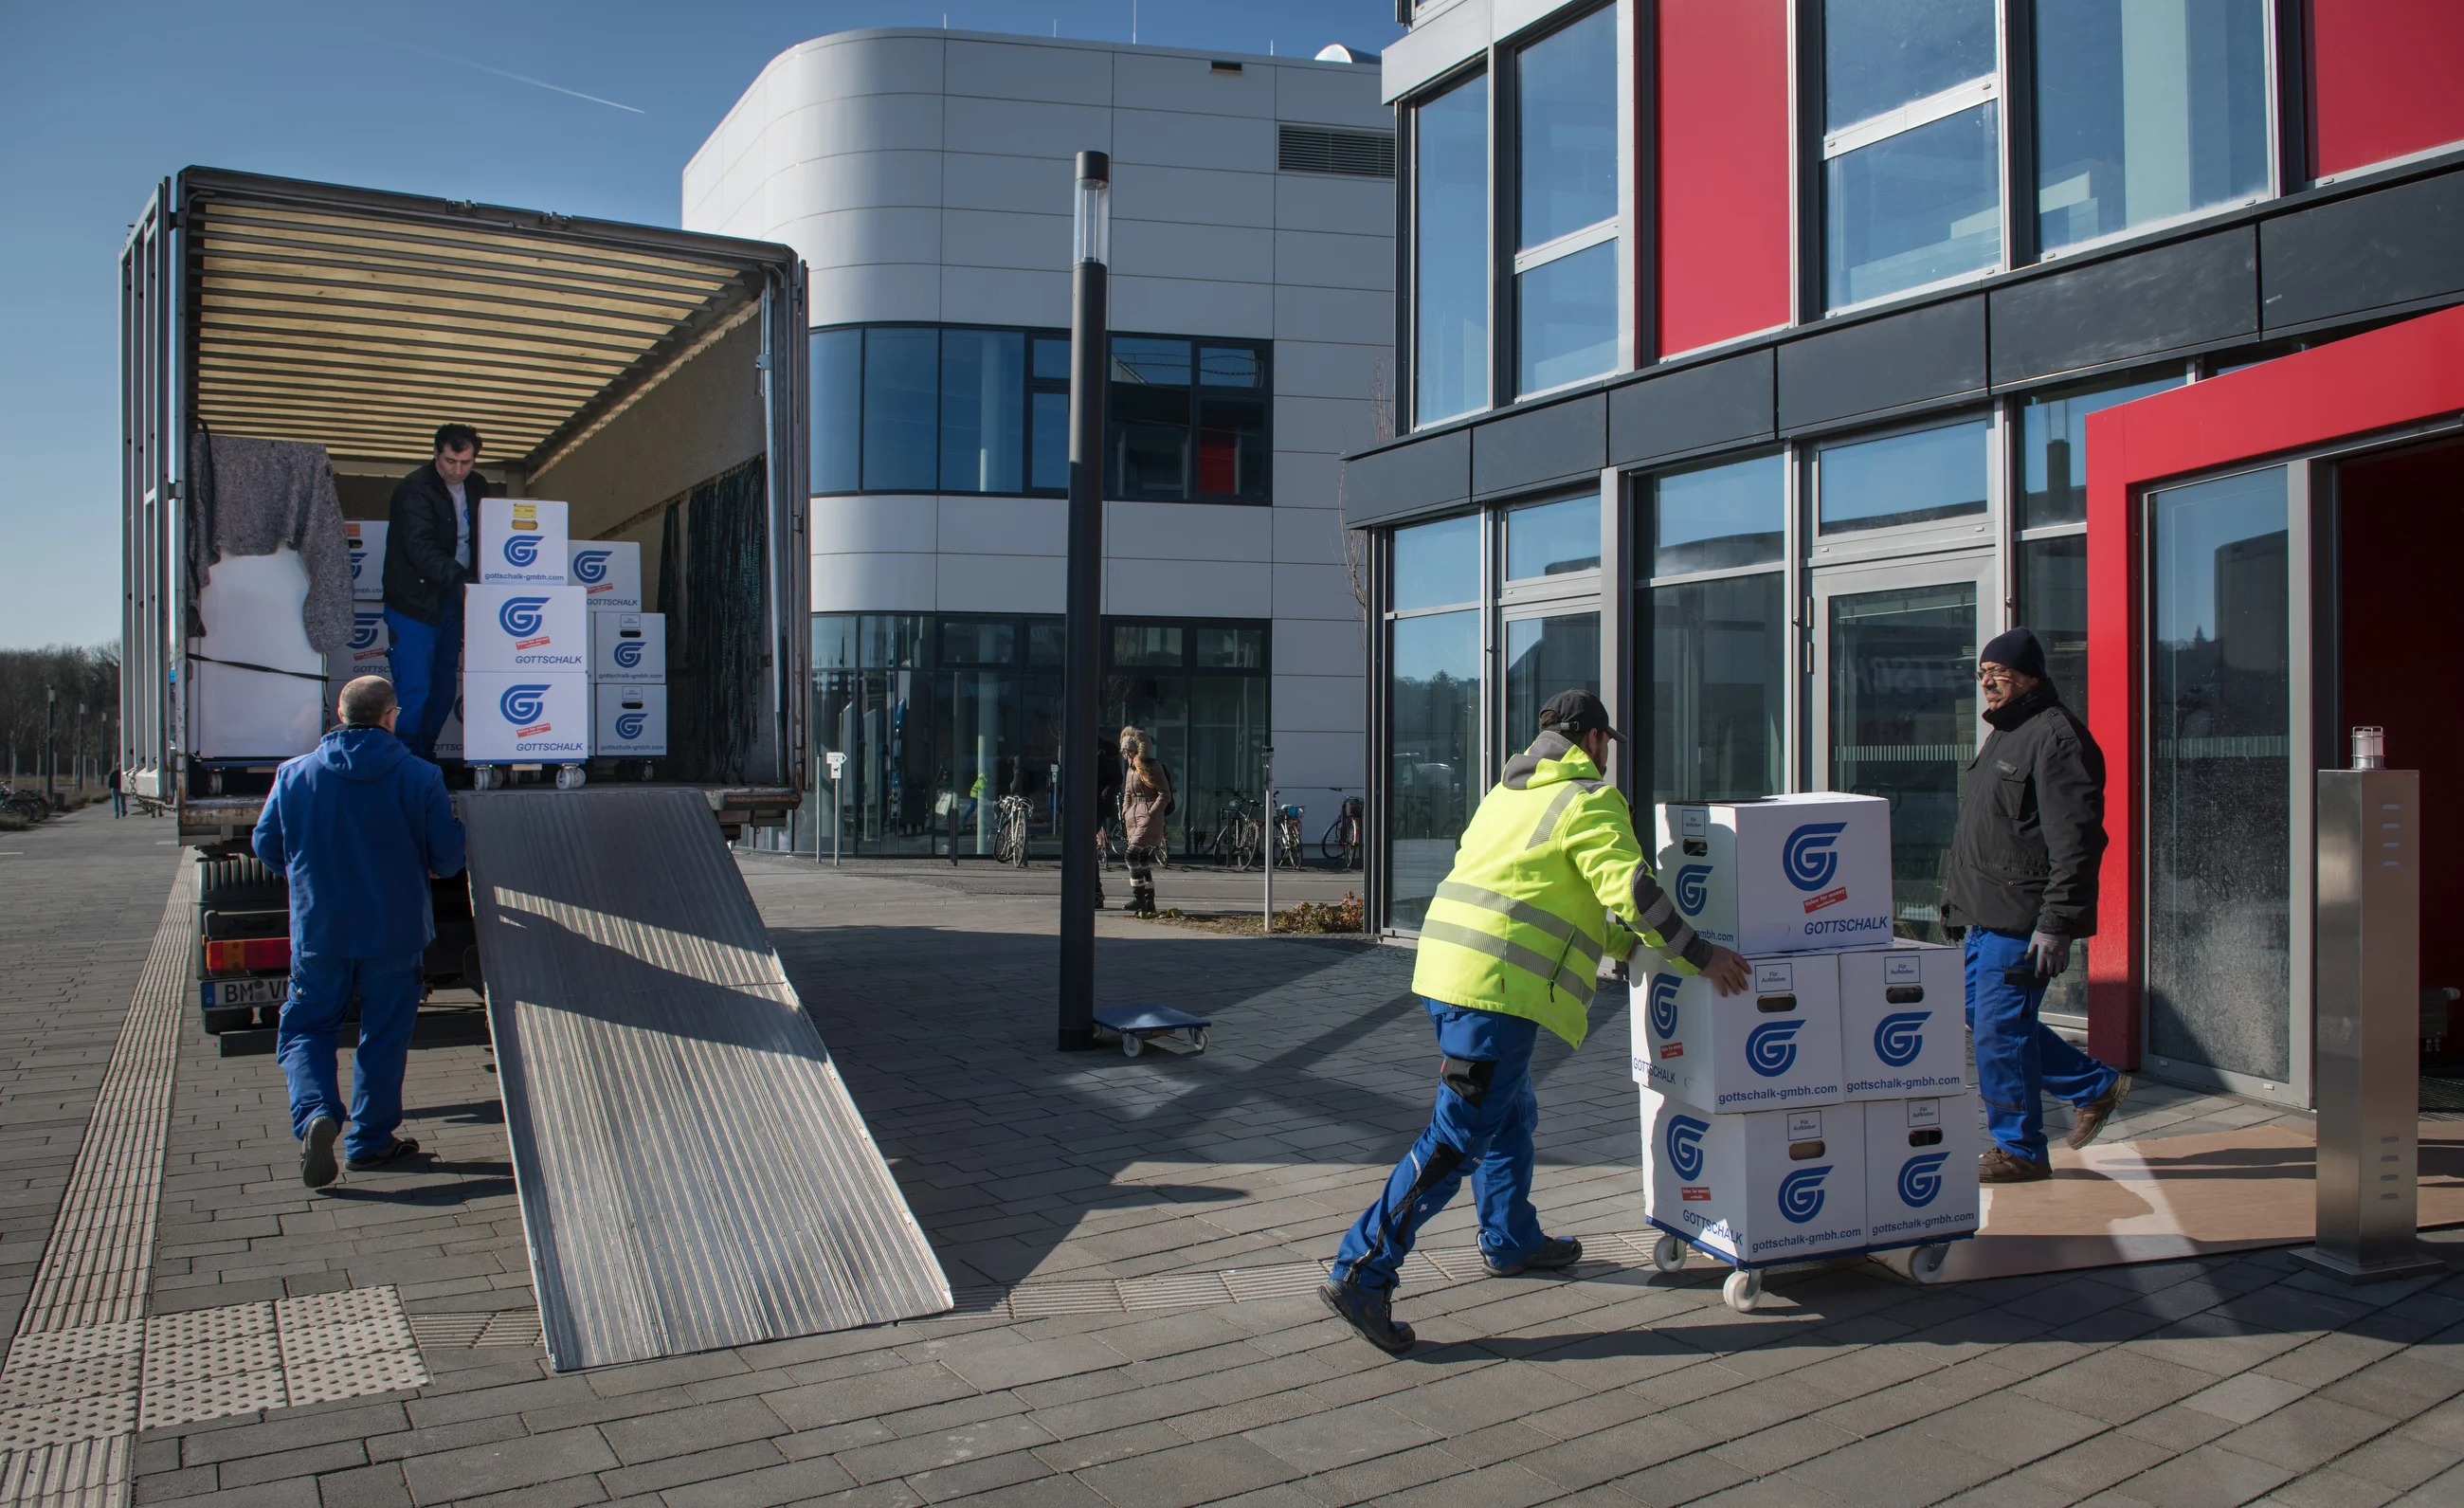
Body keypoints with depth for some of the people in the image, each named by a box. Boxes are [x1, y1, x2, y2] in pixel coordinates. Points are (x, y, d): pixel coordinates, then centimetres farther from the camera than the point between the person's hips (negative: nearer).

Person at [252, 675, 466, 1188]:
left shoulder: (294, 774, -2)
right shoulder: (419, 777, -9)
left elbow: (267, 847, 7)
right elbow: (447, 857, -7)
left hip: (318, 932, 1)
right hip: (395, 932, -1)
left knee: (304, 1027, 13)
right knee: (384, 1033, 11)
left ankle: (315, 1113, -10)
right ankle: (370, 1140, 18)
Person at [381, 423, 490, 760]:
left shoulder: (477, 487, 8)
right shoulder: (415, 490, -14)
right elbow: (420, 546, -26)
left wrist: (480, 577, 4)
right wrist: (457, 577, -38)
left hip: (453, 600, 7)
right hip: (414, 603, -7)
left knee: (443, 689, 10)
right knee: (413, 689, -9)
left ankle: (423, 755, 22)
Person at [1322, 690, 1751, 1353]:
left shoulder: (1507, 793, 25)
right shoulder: (1589, 800, -2)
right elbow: (1631, 890, -13)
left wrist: (1624, 942, 35)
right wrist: (1699, 955, -3)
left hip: (1447, 970, 10)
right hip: (1500, 985, -10)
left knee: (1510, 1115, 25)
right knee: (1458, 1137, -8)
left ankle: (1511, 1241, 40)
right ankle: (1361, 1271, -9)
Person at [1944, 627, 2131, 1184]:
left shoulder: (2055, 737, -15)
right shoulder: (2007, 734, 18)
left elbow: (2074, 842, -21)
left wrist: (2055, 924, -24)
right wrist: (1959, 893, 25)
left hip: (2023, 919, -11)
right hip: (1988, 916, 11)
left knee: (1999, 1029, -5)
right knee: (1982, 1014, 16)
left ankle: (2019, 1151, 8)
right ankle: (2097, 1086, 28)